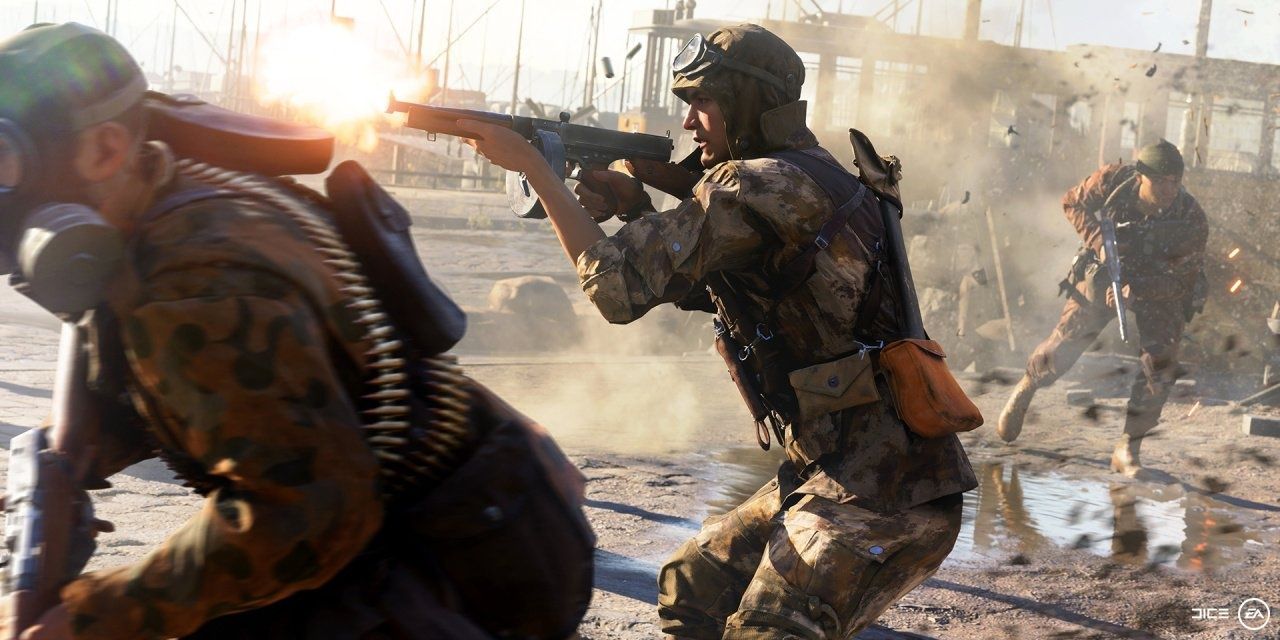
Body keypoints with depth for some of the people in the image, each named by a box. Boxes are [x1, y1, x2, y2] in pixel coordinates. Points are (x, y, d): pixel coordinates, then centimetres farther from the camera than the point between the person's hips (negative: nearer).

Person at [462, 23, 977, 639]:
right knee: (692, 590, 15)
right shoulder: (803, 176, 14)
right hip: (830, 465, 10)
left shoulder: (762, 183, -16)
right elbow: (690, 278, 20)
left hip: (889, 487, -10)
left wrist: (533, 166, -10)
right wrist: (636, 202, 3)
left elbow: (620, 287, -18)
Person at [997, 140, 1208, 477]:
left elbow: (1181, 279, -22)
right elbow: (1073, 202, -7)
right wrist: (1097, 239, -24)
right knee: (1065, 343, -3)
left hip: (1161, 286, 0)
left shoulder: (1193, 221, -28)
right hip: (1106, 271, 1)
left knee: (1160, 363, -17)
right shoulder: (1113, 180, -24)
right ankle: (1025, 389, 29)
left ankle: (1128, 447, -7)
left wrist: (1135, 291, -37)